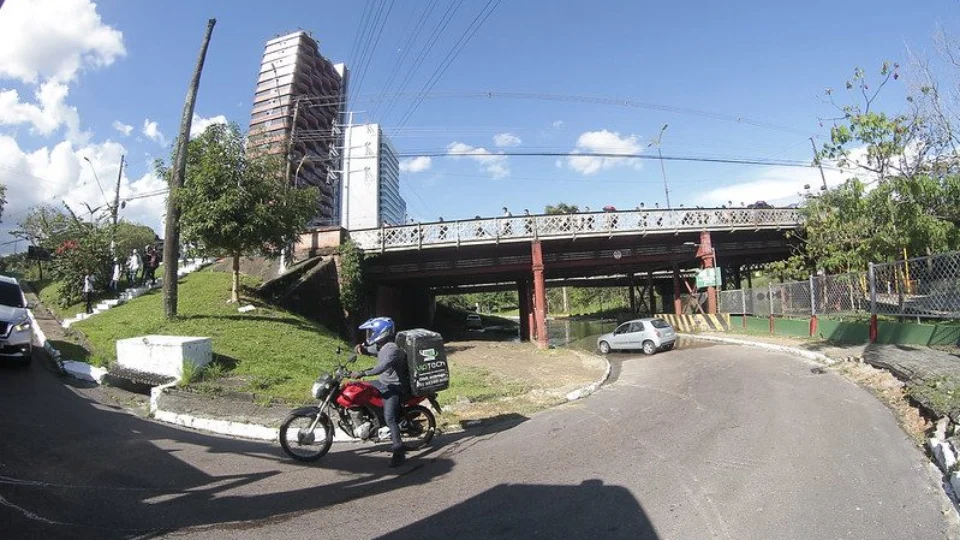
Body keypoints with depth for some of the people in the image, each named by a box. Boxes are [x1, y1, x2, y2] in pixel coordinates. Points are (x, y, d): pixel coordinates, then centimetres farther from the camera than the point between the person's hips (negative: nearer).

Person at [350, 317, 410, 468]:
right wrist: (362, 348, 1)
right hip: (383, 383, 10)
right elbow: (370, 351, 26)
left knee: (389, 418, -22)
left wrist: (362, 373, -45)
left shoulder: (392, 349, -24)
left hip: (394, 388, -10)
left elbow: (382, 367, -39)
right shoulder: (379, 346, 5)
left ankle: (399, 451, -18)